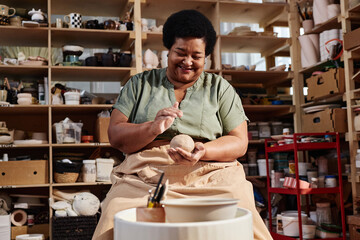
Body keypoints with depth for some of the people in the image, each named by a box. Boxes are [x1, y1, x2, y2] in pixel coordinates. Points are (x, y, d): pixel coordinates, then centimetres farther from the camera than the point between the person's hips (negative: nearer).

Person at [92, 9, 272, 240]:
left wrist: (204, 151, -13)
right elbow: (116, 136, 8)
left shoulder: (221, 88, 16)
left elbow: (239, 142, 8)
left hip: (210, 175, 1)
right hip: (146, 176, 0)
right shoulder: (140, 84, 16)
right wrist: (153, 128, -13)